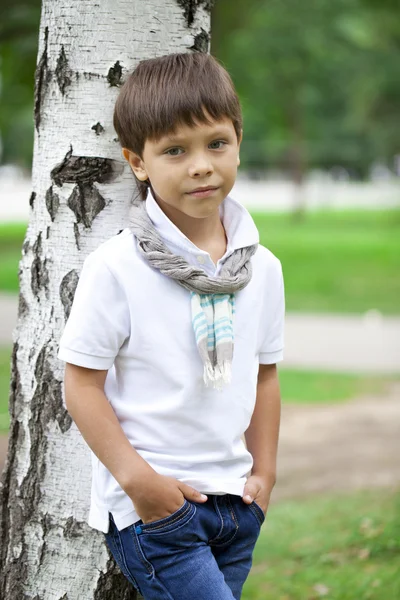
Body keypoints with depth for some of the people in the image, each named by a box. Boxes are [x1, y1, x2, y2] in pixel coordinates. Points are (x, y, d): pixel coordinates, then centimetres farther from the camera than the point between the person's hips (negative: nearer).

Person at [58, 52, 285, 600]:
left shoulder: (262, 267, 5)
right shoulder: (117, 268, -12)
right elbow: (82, 384, -10)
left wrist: (263, 473, 12)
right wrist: (136, 477, -14)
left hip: (234, 501, 5)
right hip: (150, 508, -5)